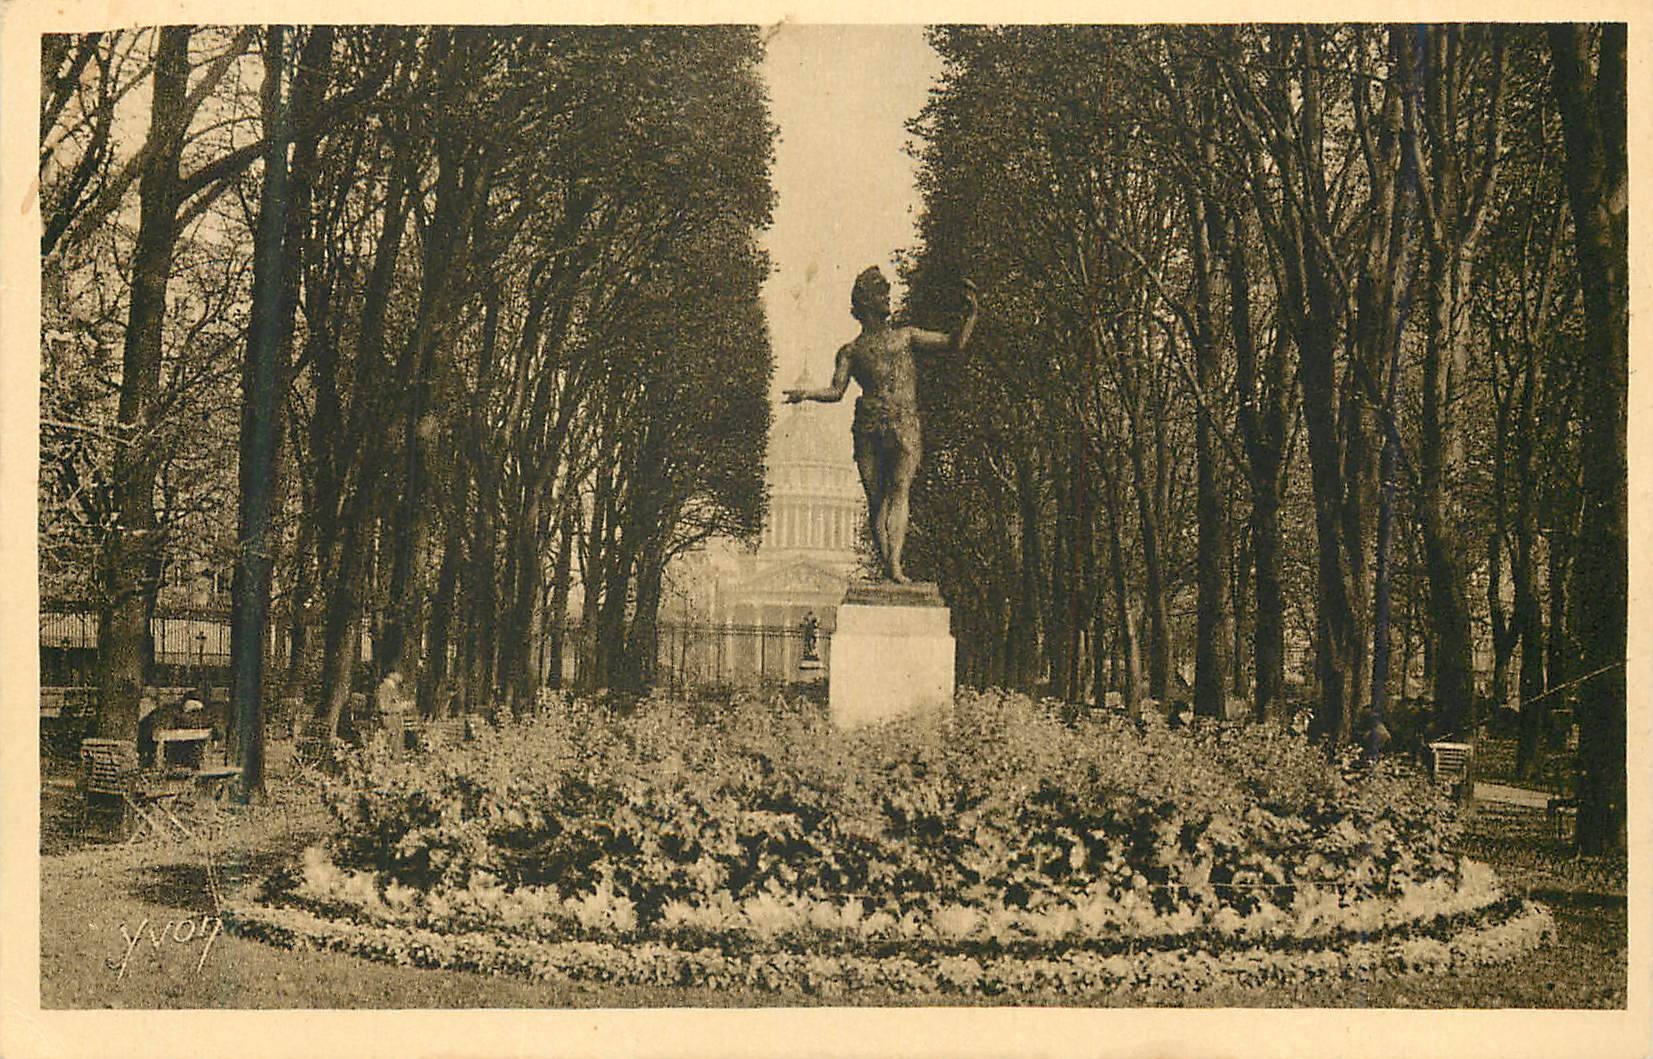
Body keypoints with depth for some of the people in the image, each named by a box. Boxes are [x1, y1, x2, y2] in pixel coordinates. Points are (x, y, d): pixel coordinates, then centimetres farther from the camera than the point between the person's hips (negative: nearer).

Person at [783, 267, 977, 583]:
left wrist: (971, 312, 9)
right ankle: (885, 564, 0)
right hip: (869, 426, 0)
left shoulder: (906, 336, 24)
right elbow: (836, 390, 8)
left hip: (905, 426, 0)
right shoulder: (851, 351, 18)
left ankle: (894, 563, -28)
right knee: (876, 498, -2)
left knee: (899, 492, -17)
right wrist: (805, 394, -10)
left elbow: (955, 343, 23)